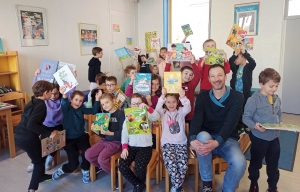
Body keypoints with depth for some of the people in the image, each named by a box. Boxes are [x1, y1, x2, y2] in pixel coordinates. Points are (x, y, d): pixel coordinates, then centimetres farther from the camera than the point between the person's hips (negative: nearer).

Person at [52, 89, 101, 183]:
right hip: (69, 139, -3)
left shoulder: (81, 108, 1)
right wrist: (64, 95, -55)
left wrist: (97, 98, -19)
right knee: (73, 164, -7)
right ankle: (62, 170, 29)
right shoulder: (67, 108, -10)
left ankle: (85, 171, 6)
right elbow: (64, 104, -33)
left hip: (81, 136, 3)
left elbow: (94, 111, -7)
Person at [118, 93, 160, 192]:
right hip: (131, 146, 3)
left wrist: (147, 107, -34)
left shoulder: (147, 115, 2)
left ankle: (139, 183, 15)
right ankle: (138, 184, 9)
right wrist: (124, 147, -7)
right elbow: (124, 133, 5)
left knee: (139, 168, -25)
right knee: (122, 166, -19)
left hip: (145, 147, -3)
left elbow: (156, 117, -21)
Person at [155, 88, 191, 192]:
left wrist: (183, 97, -32)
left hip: (181, 143, 1)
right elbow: (157, 109, -14)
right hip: (167, 143, 0)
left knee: (183, 164, -24)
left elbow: (188, 108, -13)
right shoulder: (163, 112, 9)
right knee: (171, 163, -28)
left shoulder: (181, 111, 9)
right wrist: (162, 97, -30)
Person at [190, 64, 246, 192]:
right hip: (207, 137, 1)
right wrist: (193, 140, -36)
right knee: (202, 136, -35)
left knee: (239, 163, -31)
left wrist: (217, 142, -34)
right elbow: (196, 119, -15)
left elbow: (230, 122, -18)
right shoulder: (202, 97, 0)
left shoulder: (237, 97, -6)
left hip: (227, 139, -1)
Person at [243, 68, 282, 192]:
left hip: (274, 138, 6)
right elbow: (246, 117, -17)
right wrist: (254, 126, -34)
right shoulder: (253, 100, -19)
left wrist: (281, 123, -5)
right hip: (259, 138, -6)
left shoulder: (277, 99, 2)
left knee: (273, 164, 20)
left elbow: (279, 114, 15)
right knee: (256, 163, 14)